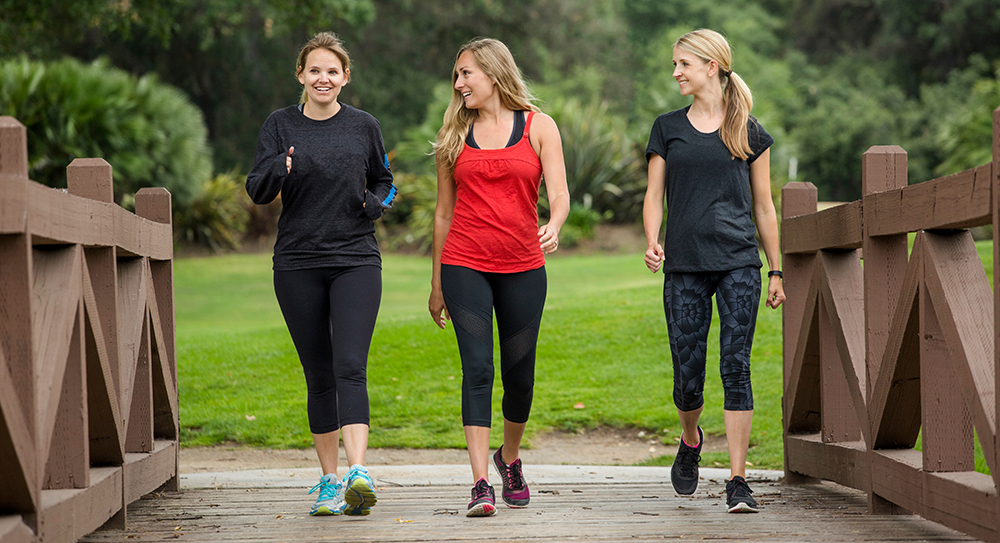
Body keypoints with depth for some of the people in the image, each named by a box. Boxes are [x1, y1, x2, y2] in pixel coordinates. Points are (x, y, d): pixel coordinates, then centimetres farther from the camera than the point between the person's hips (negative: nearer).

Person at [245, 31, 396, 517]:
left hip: (356, 260, -1)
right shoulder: (281, 126, 5)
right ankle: (329, 480, 14)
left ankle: (358, 473, -26)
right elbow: (257, 191, -2)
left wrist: (375, 204, -3)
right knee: (319, 376, 5)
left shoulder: (363, 126, 7)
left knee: (350, 367, -15)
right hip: (298, 264, 1)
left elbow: (384, 182, 20)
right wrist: (278, 168, -24)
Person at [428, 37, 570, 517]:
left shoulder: (538, 127, 4)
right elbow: (444, 212, 14)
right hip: (465, 266, 0)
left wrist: (554, 227, -29)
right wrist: (436, 284, 14)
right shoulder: (455, 135, 10)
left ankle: (510, 458, 34)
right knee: (477, 368, -11)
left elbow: (559, 193, -5)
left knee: (519, 373, 7)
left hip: (523, 267, 0)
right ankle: (481, 483, -15)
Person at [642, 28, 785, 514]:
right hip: (684, 266, 1)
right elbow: (654, 196, 9)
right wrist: (652, 242, -10)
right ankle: (690, 440, 34)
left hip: (739, 263, -1)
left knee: (736, 367, -10)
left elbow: (764, 206, 12)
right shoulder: (668, 128, 11)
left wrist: (776, 271, 10)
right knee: (688, 377, 1)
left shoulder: (749, 132, 8)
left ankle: (737, 481, -7)